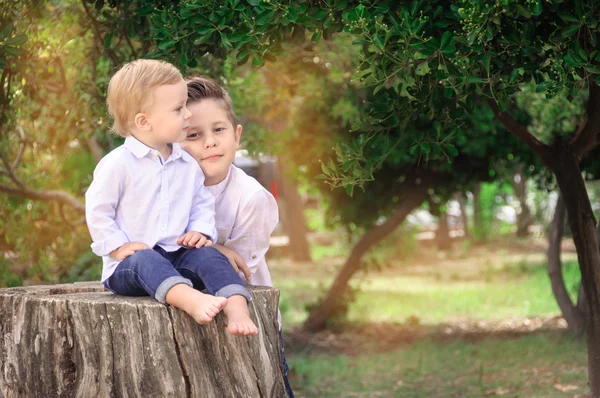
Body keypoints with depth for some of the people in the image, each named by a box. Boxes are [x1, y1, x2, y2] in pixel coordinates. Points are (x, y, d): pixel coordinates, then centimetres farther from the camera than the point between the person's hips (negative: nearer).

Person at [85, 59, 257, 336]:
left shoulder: (187, 164, 9)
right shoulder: (118, 164, -8)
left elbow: (202, 203, 17)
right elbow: (97, 211, -6)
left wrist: (199, 231, -2)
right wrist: (119, 247, -13)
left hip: (176, 255, 6)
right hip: (128, 263, -5)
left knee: (208, 255, -22)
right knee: (146, 261, -37)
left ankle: (237, 307, -43)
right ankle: (191, 299, -66)